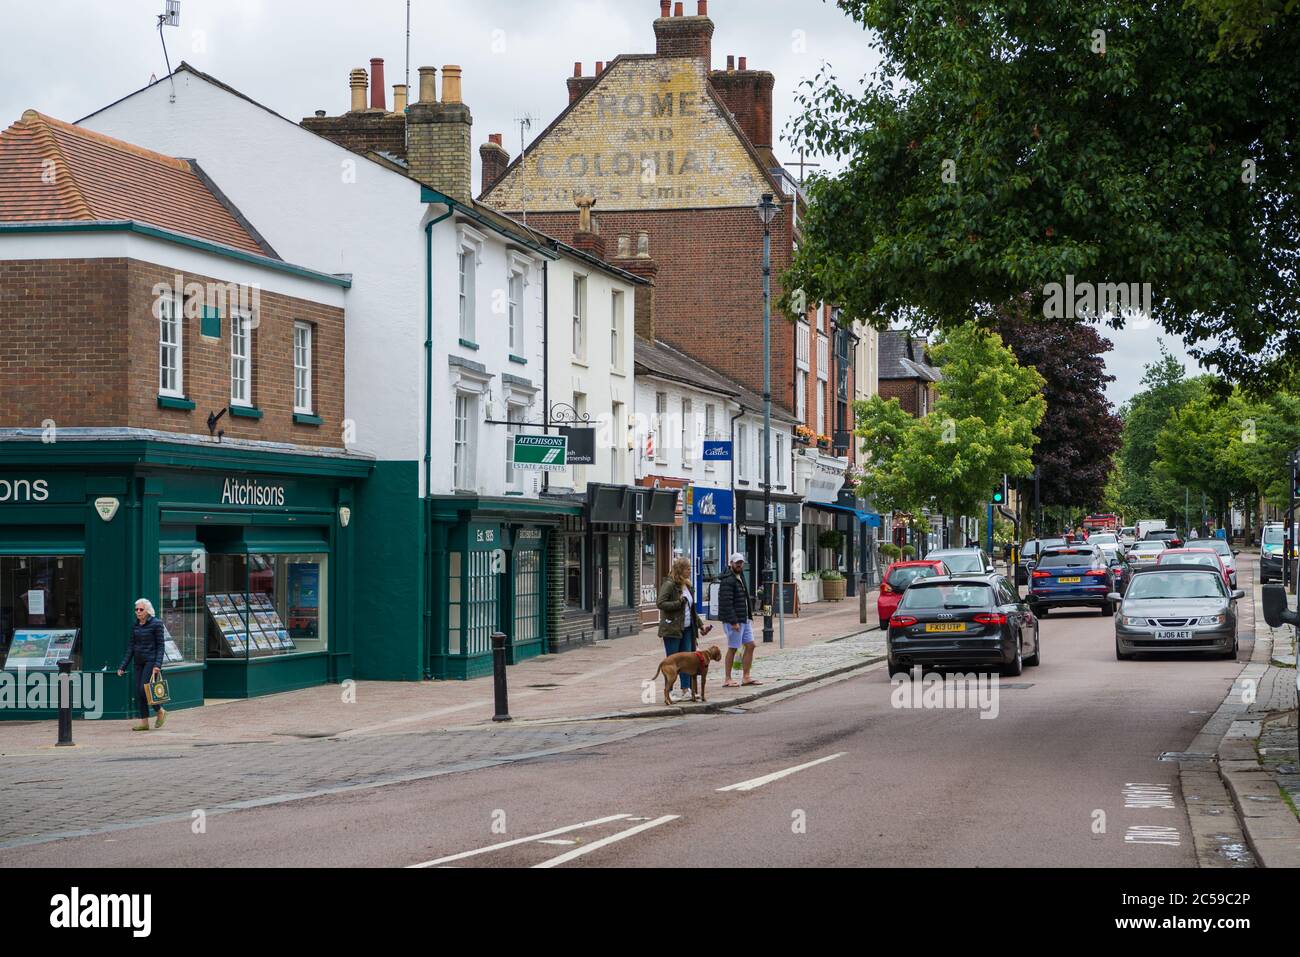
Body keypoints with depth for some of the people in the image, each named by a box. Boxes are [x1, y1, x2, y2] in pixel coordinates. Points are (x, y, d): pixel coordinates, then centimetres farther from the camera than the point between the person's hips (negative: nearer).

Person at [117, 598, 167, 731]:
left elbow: (160, 646, -8)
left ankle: (160, 711, 6)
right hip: (139, 662, 7)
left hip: (151, 660, -7)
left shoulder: (156, 624, -6)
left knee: (144, 689, -15)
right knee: (138, 692, 2)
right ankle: (144, 722, 6)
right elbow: (131, 647, 13)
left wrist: (158, 664, -19)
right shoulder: (135, 626, 11)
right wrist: (123, 666, 7)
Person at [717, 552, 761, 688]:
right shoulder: (728, 581, -16)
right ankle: (728, 679, 5)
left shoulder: (740, 577, 15)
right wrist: (733, 622, -24)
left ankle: (746, 677, 16)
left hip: (745, 619, 9)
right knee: (733, 648, -3)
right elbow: (726, 603, -22)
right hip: (734, 620, -9)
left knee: (750, 645, 9)